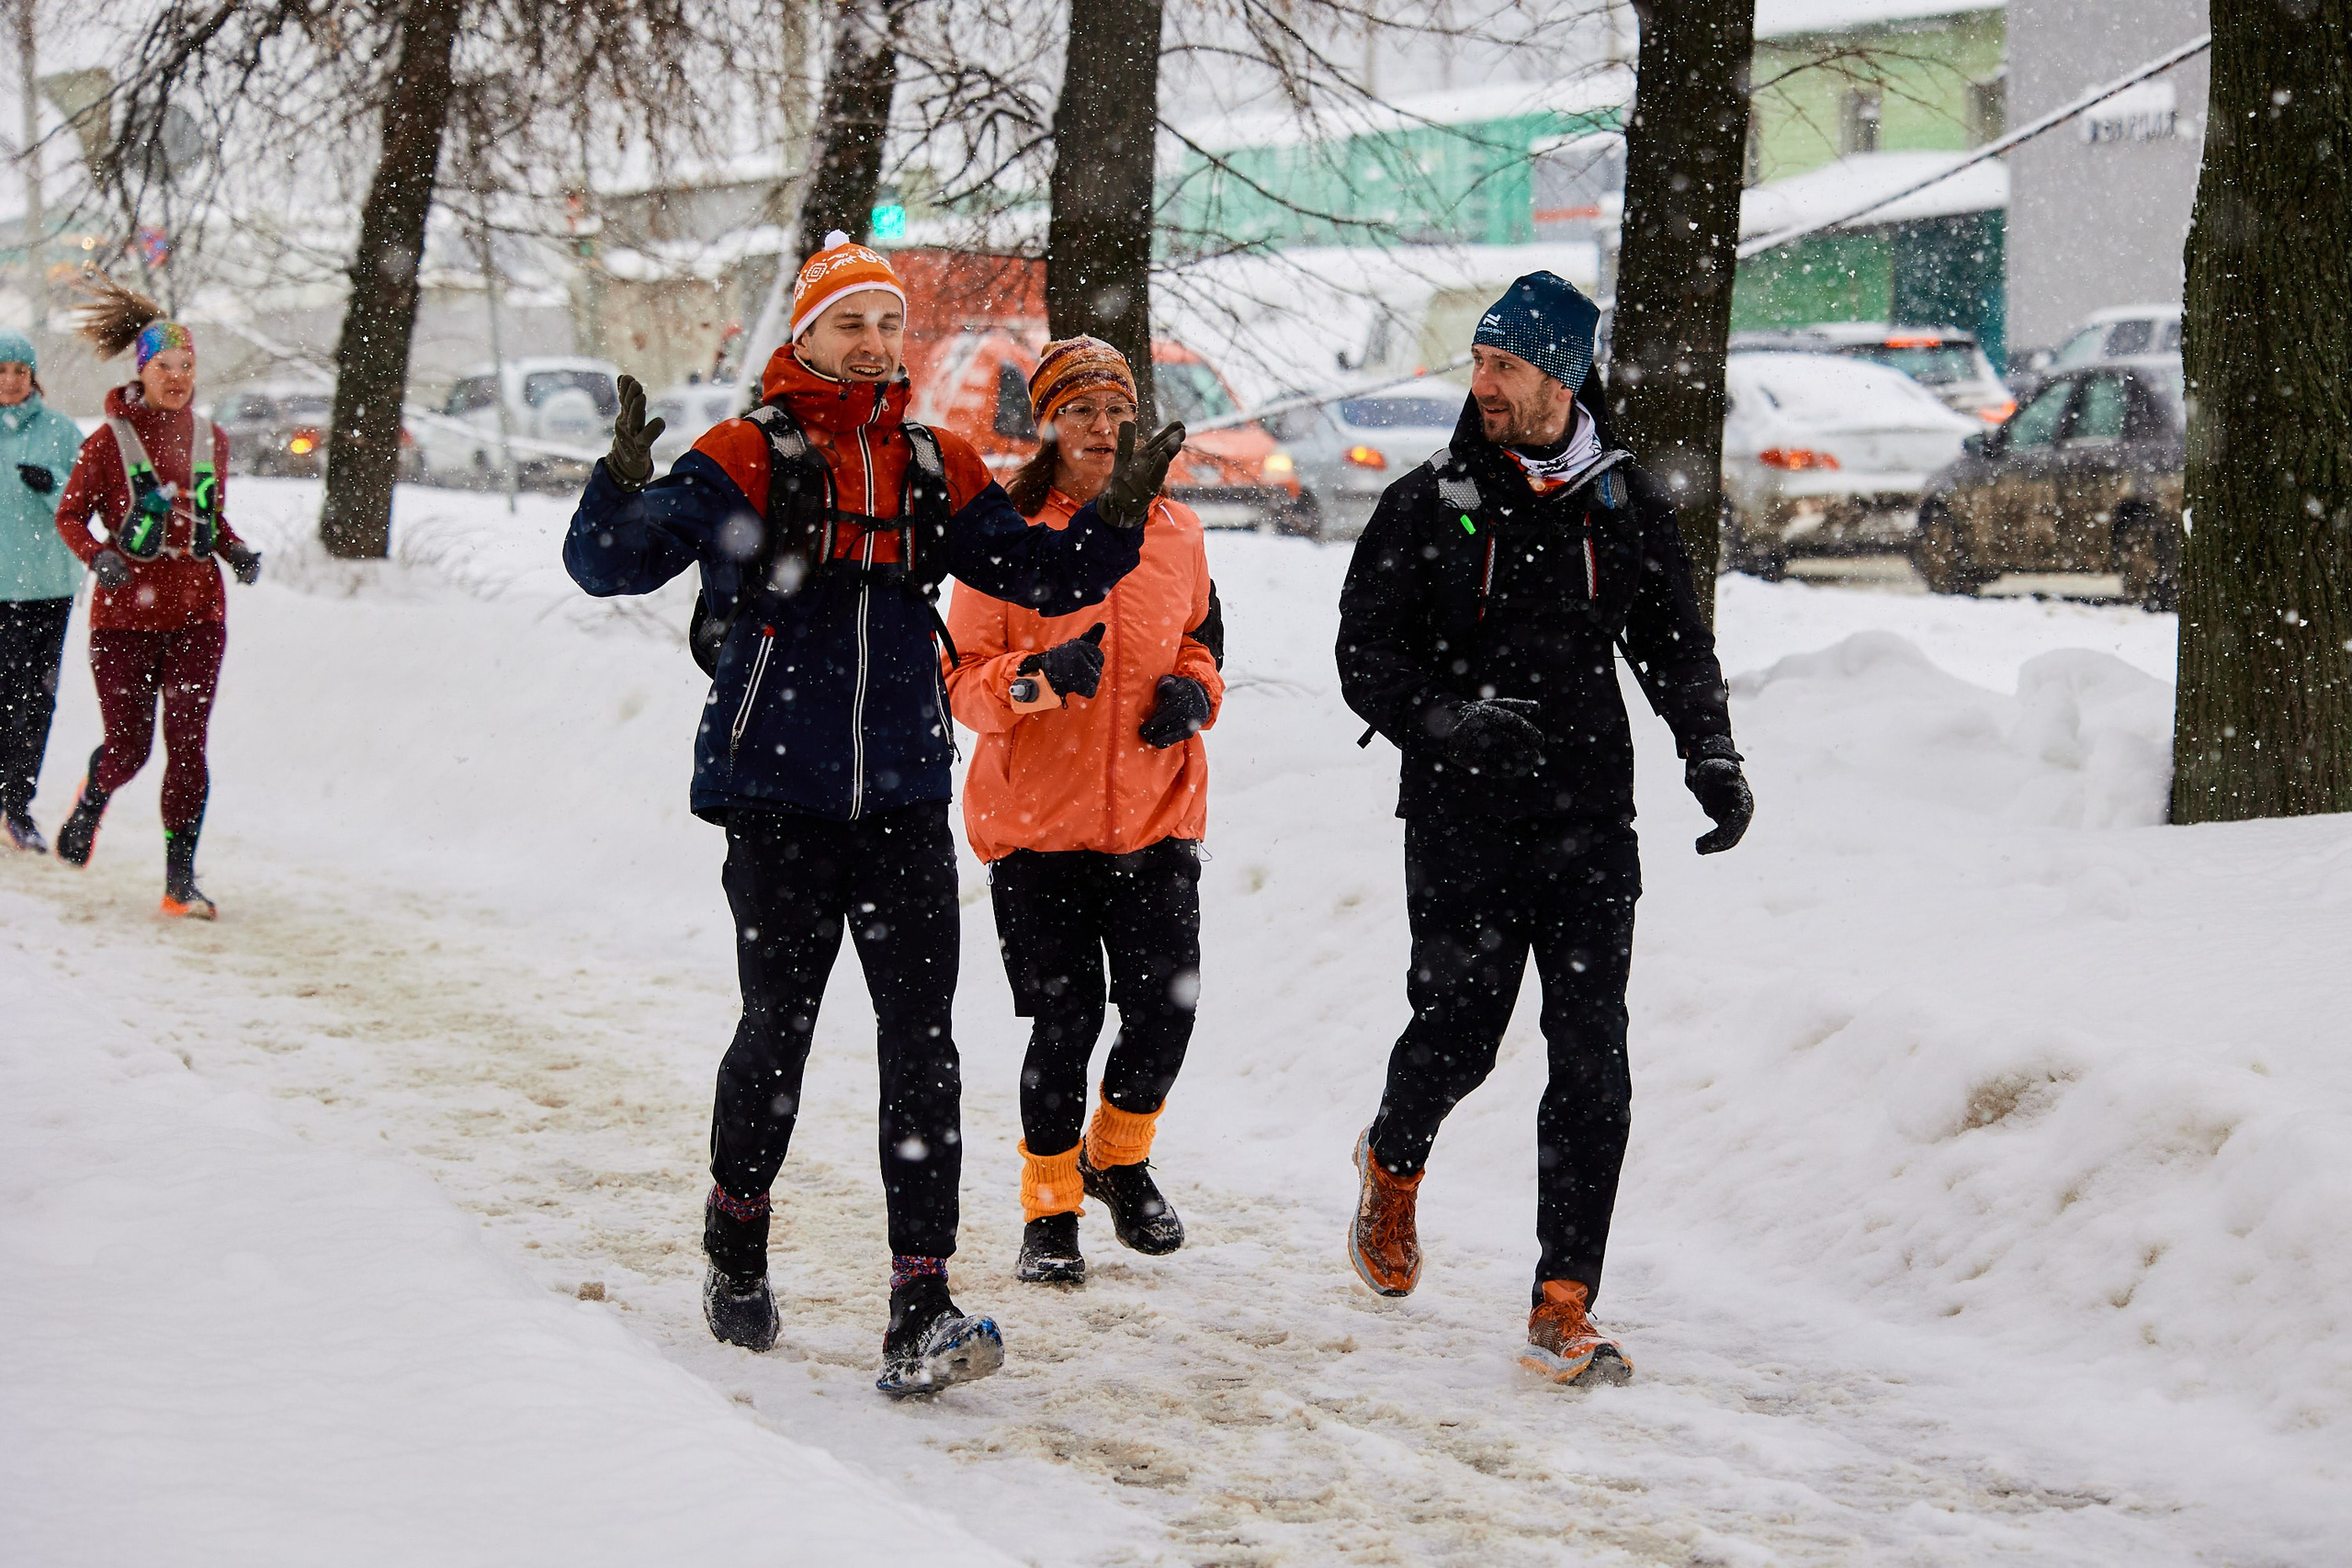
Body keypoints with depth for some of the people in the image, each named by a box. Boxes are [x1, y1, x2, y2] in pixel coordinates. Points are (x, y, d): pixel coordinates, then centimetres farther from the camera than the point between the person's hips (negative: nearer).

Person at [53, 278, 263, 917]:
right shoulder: (109, 442, -3)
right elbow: (70, 515, 3)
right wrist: (97, 555, -16)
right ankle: (91, 800, 39)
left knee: (187, 744, -6)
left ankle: (181, 881, -1)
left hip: (197, 613, 2)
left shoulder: (211, 440, 9)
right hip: (125, 615, -2)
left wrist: (237, 551, 1)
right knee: (129, 746, 2)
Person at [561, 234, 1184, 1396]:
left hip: (905, 800, 3)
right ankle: (736, 1240, 32)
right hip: (776, 798, -3)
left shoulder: (940, 470, 10)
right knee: (778, 1029, 5)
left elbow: (1039, 576, 14)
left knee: (921, 1046, -5)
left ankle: (920, 1315, -6)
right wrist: (624, 486, -30)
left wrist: (1117, 516, -3)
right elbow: (609, 564, -10)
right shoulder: (742, 461, -3)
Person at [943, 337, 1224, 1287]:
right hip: (1037, 817, -3)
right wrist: (1040, 678, -23)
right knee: (1065, 1022, -3)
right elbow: (963, 679, -4)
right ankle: (1050, 1208, 17)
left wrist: (1194, 692, 0)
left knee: (1164, 1012, -1)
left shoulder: (1174, 532, 7)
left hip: (1157, 814, 3)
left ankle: (1121, 1162, 28)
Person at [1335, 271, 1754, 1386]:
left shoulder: (1625, 503, 7)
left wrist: (1710, 757, -2)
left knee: (1593, 1064, -5)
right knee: (1457, 1036, 4)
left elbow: (1674, 644, 14)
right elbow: (1364, 657, 0)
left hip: (1590, 829, 1)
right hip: (1462, 826, -1)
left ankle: (1563, 1306, -1)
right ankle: (1393, 1160, 39)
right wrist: (1448, 721, -19)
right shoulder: (1424, 508, 1)